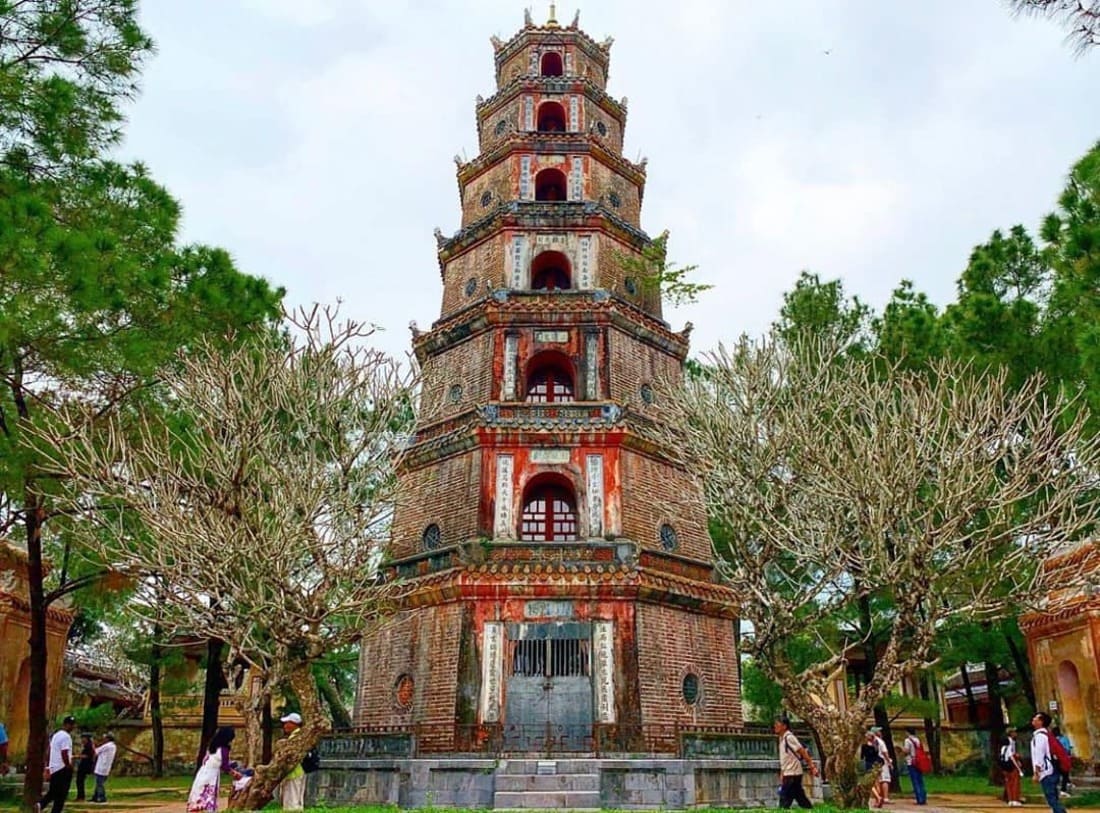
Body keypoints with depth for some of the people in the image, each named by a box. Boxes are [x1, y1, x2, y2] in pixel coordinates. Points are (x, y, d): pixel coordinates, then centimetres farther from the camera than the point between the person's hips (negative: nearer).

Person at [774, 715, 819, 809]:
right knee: (801, 799, 12)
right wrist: (782, 775, 18)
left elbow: (803, 751, -18)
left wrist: (812, 767, -20)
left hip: (792, 774, -9)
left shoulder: (789, 737, -15)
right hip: (788, 774, 9)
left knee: (784, 803, -7)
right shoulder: (782, 738, 12)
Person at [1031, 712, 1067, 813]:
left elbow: (1039, 755, -19)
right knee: (1054, 799, 15)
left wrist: (1036, 773, -16)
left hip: (1046, 774, -10)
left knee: (1052, 799, -8)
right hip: (1050, 772, 10)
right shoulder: (1044, 734, 15)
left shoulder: (1039, 735, -15)